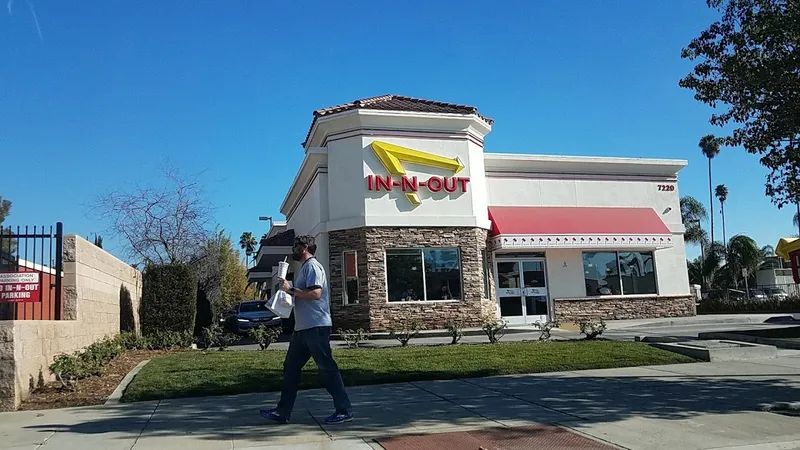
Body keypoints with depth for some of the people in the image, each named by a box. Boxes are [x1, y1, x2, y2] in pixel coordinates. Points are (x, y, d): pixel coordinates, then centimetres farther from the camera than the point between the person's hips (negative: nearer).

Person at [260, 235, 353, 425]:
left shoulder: (312, 266, -10)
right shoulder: (304, 268, 20)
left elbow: (315, 293, -23)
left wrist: (291, 289, -17)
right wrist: (289, 289, 13)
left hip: (316, 327, -10)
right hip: (303, 328, 11)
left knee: (327, 368, -5)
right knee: (291, 367, 11)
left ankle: (344, 410, 3)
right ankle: (283, 412, 16)